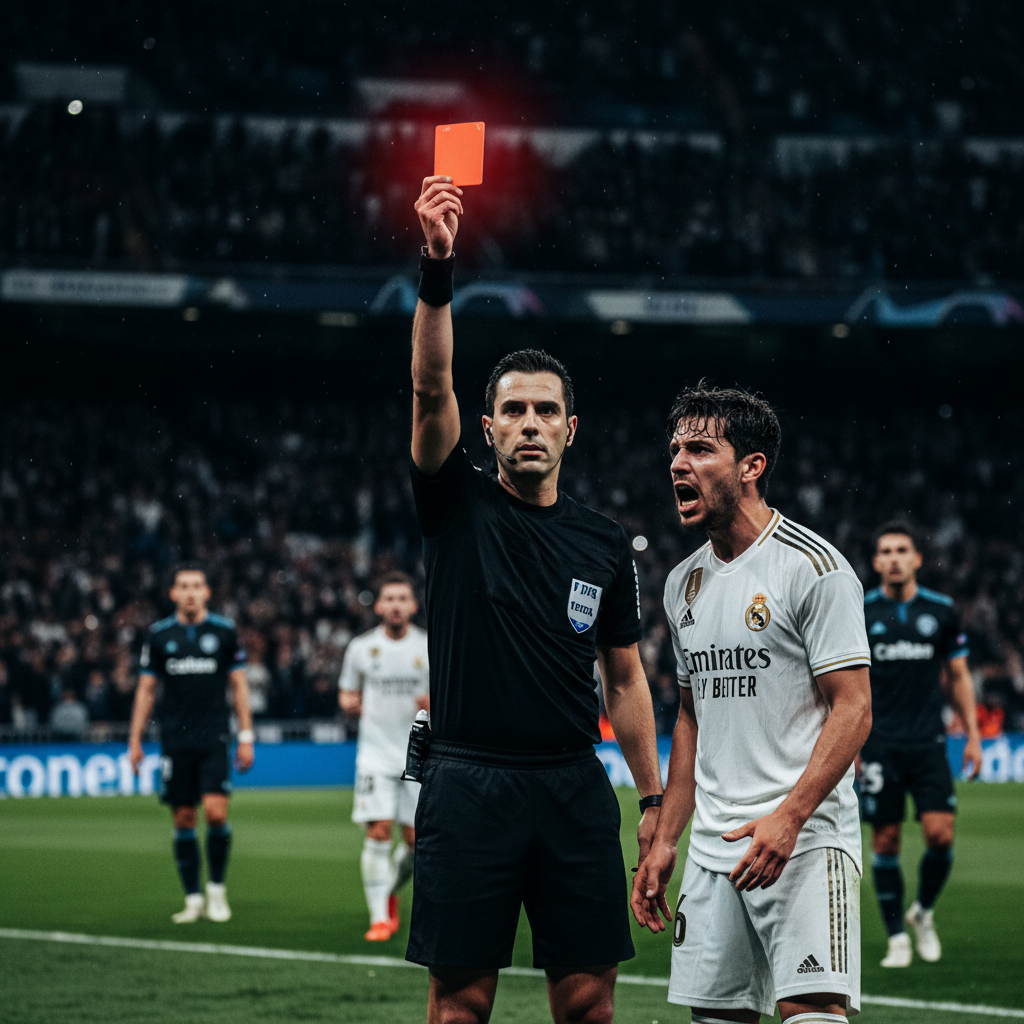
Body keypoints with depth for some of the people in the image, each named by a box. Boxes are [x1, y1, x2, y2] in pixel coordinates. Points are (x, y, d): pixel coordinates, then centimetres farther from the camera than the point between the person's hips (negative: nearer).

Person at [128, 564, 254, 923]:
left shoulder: (224, 631, 3)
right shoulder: (159, 634, 6)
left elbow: (239, 685, 7)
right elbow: (146, 688, 11)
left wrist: (246, 736, 3)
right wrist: (135, 739, 6)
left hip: (213, 739, -1)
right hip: (175, 741, 1)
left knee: (216, 812, -14)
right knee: (183, 819, 2)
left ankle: (217, 889, 5)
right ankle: (193, 899, 10)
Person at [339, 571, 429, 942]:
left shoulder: (430, 648, 2)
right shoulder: (361, 648, 3)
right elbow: (347, 693, 15)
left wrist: (434, 704, -13)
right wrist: (349, 703, -8)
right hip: (376, 754, -1)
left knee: (416, 839, 1)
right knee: (378, 831, -13)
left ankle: (390, 892, 30)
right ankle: (379, 917, -5)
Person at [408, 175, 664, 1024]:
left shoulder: (605, 545, 10)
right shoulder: (459, 504, 3)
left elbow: (626, 678, 14)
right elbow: (432, 387, -12)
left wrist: (655, 798, 7)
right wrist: (438, 267, -25)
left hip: (574, 786, 2)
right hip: (469, 785, -2)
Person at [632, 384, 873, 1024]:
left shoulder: (814, 567, -7)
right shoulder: (684, 583, 15)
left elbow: (852, 709, -11)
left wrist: (789, 817, -22)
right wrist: (664, 842, 16)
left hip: (807, 841, -7)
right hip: (714, 848, 7)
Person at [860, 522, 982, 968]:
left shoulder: (941, 610, 6)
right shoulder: (858, 613, 1)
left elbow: (959, 676, 13)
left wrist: (973, 735, 8)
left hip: (928, 742, 1)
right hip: (878, 745, -1)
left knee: (940, 834, -10)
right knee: (885, 841, -2)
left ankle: (923, 911, 16)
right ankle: (897, 938, 9)